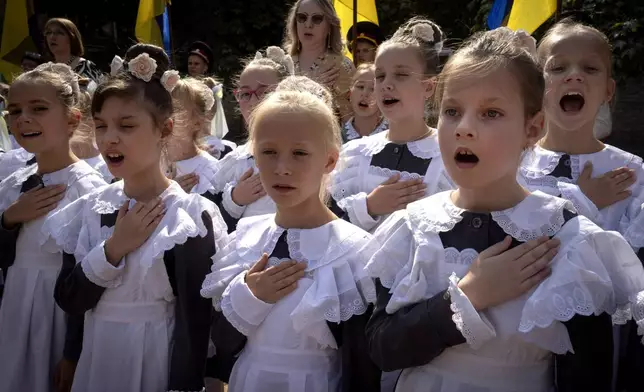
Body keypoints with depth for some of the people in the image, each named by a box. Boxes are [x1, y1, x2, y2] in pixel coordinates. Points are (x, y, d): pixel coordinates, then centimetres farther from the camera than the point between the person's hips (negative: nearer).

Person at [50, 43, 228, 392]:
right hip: (97, 360, 5)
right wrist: (112, 250, -16)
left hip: (159, 363, -4)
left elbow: (198, 319, -14)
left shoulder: (194, 215, -16)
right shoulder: (89, 209, -2)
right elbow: (68, 300, -4)